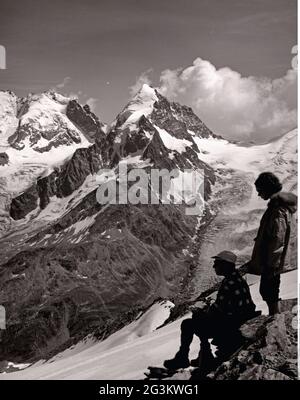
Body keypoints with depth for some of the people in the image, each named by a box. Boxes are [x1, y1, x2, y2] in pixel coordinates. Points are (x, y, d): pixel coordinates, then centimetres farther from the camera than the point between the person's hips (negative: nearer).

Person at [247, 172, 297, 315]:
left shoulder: (278, 211, -23)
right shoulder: (277, 205, 9)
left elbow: (277, 240, -25)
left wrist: (270, 265, -20)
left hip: (271, 262, -10)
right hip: (270, 260, 10)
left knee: (270, 294, 3)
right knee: (266, 291, 20)